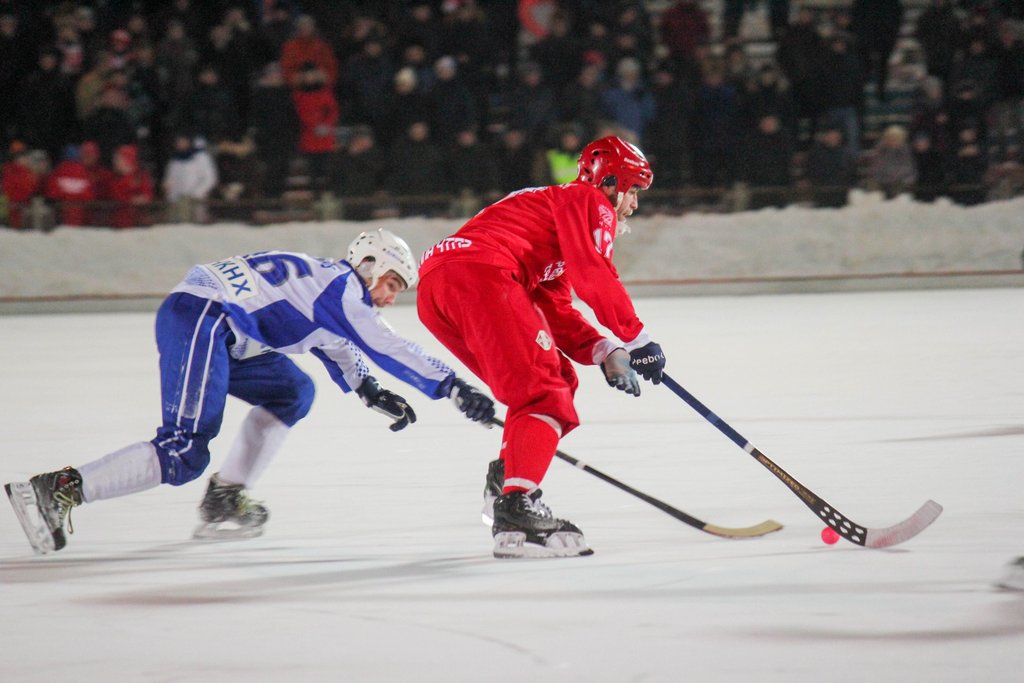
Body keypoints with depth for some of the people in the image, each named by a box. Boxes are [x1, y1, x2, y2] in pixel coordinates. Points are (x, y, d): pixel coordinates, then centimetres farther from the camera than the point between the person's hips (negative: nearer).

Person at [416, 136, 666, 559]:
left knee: (556, 379, 22)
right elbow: (594, 278, -7)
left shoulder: (556, 205, 37)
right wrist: (637, 339, 2)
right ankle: (516, 508, -32)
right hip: (479, 272, -10)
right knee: (545, 392, -15)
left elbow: (555, 313, 30)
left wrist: (604, 353, 16)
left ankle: (506, 480, 20)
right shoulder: (590, 203, 9)